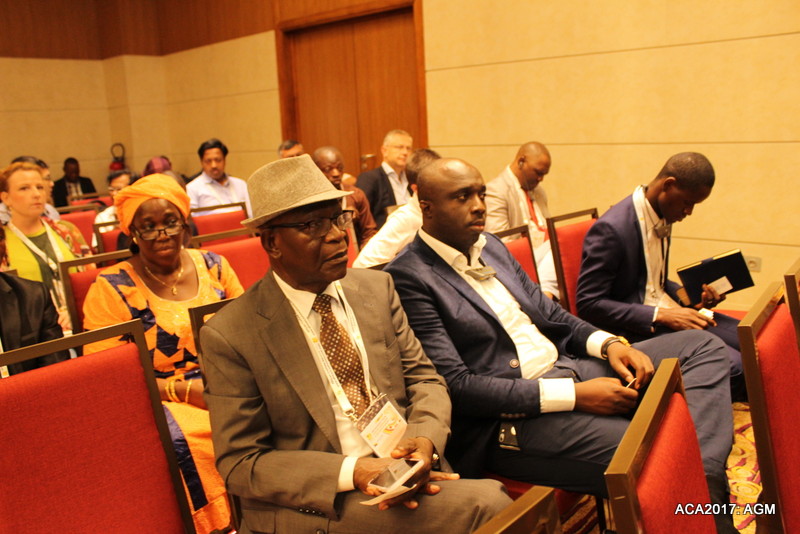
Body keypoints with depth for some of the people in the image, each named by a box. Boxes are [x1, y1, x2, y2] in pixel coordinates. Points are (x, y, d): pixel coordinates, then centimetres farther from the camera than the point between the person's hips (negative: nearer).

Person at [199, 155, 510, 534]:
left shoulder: (377, 287, 5)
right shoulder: (229, 336, -9)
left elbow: (423, 377, 9)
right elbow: (240, 463, -8)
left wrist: (425, 440, -13)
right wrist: (352, 473, -20)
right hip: (317, 502, -6)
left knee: (492, 495, -23)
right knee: (483, 503, -26)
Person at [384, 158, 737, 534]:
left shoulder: (491, 246, 13)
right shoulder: (408, 278, -13)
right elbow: (455, 386, -18)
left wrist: (608, 344, -2)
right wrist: (575, 395, -20)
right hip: (508, 417, -9)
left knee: (702, 347, 1)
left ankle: (701, 487, -18)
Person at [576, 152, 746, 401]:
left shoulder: (663, 218, 7)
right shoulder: (611, 229, -21)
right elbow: (587, 304, -20)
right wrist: (661, 316, -22)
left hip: (665, 312, 9)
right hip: (636, 329, -9)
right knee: (734, 366, -22)